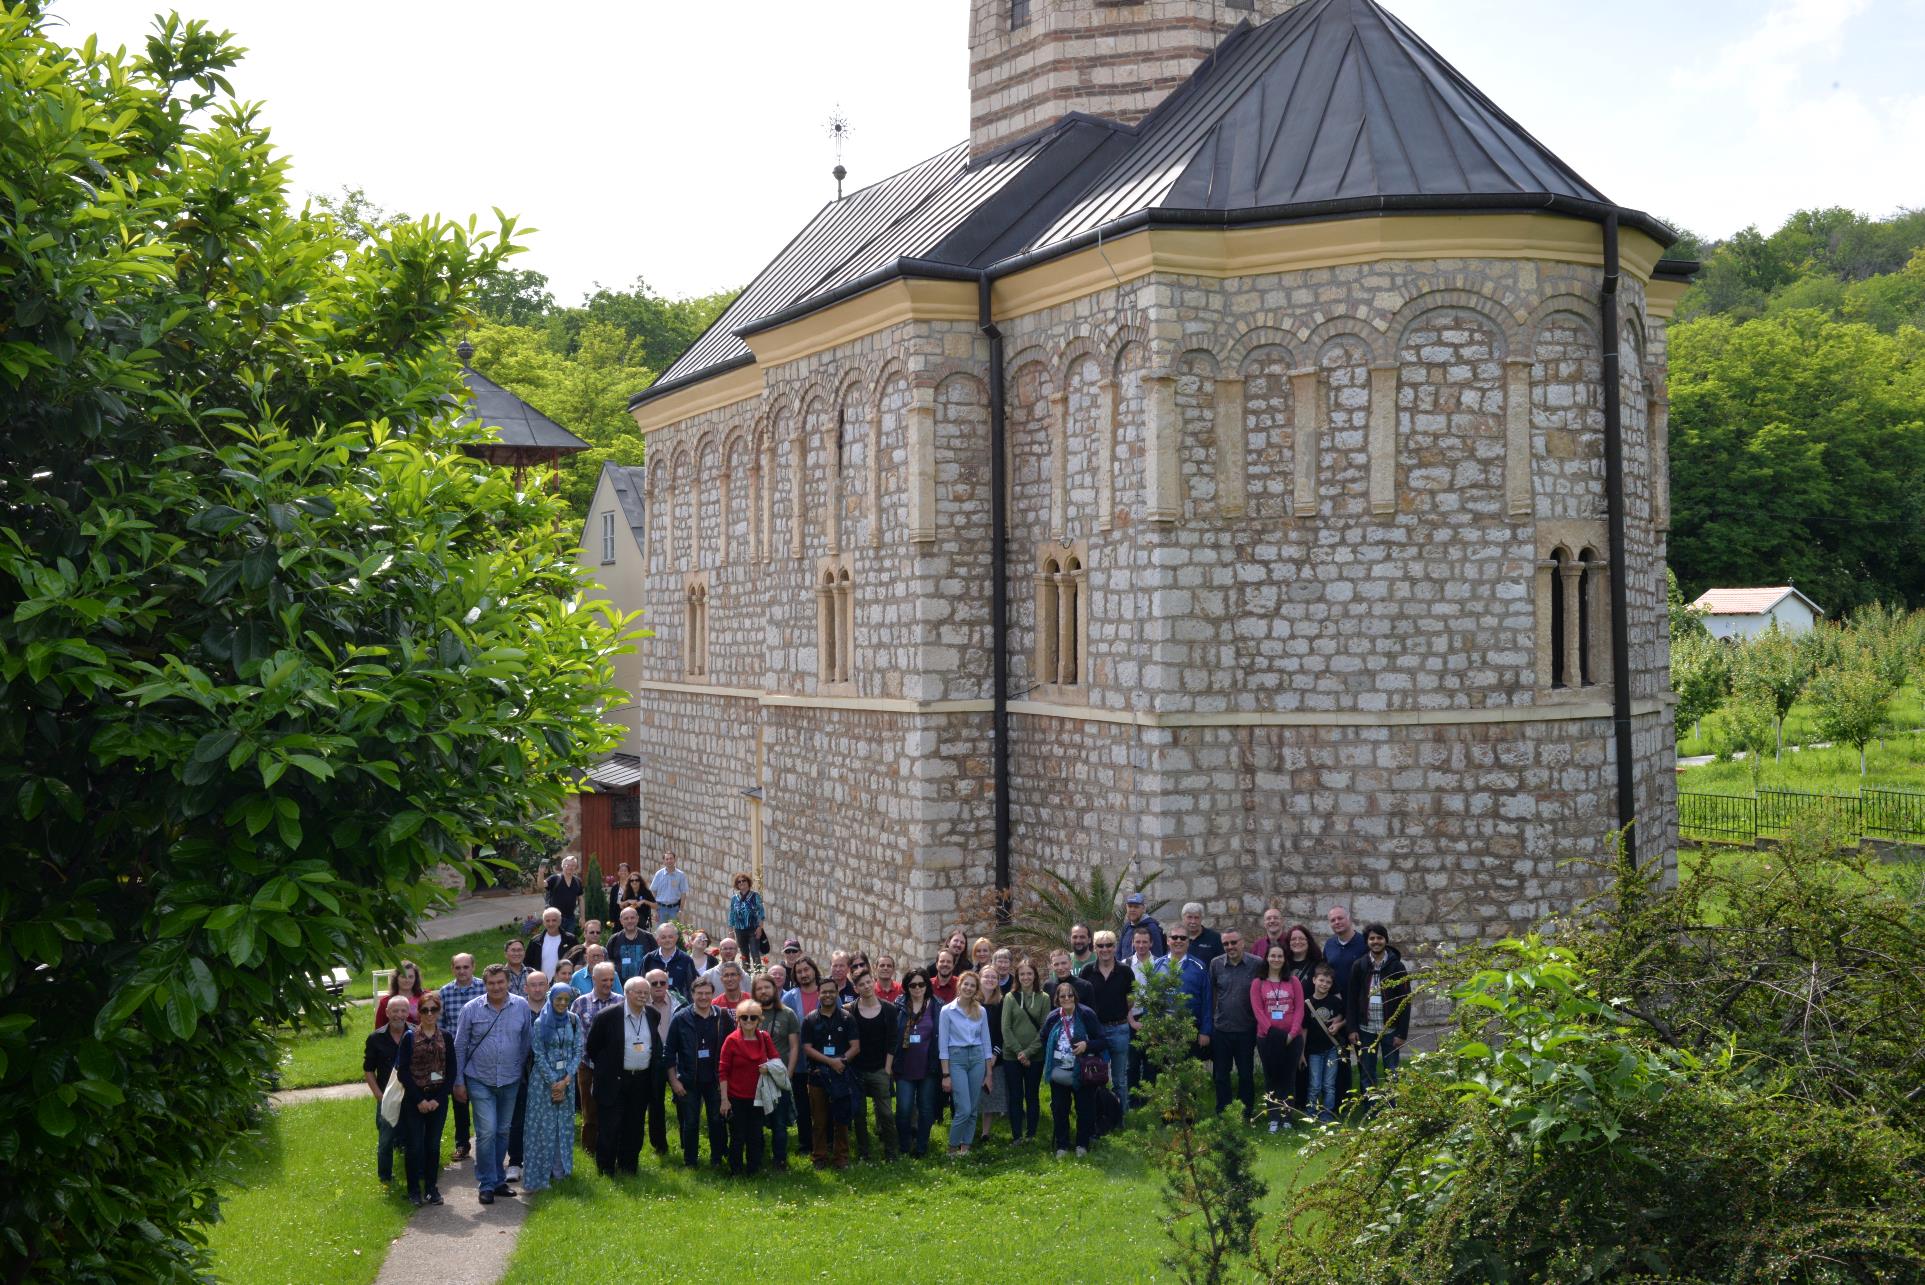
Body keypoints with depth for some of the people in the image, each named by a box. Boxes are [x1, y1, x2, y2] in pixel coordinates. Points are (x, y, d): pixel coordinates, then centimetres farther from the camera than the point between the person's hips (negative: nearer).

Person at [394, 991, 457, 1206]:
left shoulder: (446, 1038, 3)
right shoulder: (409, 1038, -3)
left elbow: (452, 1071, 3)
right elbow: (402, 1071, -5)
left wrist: (437, 1099, -7)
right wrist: (419, 1100, -11)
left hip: (438, 1099, 2)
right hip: (414, 1099, -2)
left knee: (433, 1145, 7)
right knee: (414, 1145, 2)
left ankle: (432, 1188, 18)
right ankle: (414, 1190, 13)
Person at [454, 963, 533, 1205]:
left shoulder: (522, 1006, -3)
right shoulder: (471, 1009, -6)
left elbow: (528, 1041, 7)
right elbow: (460, 1047, -1)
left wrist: (522, 1068, 4)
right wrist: (458, 1081, -1)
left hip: (510, 1081, 3)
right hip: (480, 1081, -3)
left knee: (503, 1131, 13)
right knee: (487, 1131, -10)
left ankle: (497, 1179, 25)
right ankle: (487, 1184, -1)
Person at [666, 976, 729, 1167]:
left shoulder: (723, 1018, -1)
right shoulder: (680, 1019, -5)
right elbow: (670, 1051, -3)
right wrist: (674, 1080, -7)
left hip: (715, 1080, 1)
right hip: (688, 1081, -1)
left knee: (717, 1121, 6)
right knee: (690, 1123, 7)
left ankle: (718, 1159, 20)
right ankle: (690, 1162, 18)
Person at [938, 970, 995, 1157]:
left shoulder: (981, 1011, 6)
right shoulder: (947, 1010, -4)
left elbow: (986, 1042, 10)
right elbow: (942, 1044, -4)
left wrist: (989, 1073, 8)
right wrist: (946, 1074, -8)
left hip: (977, 1058, 4)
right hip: (956, 1059, -4)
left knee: (972, 1110, 5)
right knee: (964, 1109, -11)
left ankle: (965, 1147, 15)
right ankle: (953, 1147, 6)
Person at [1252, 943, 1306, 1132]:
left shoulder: (1293, 981, 6)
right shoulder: (1258, 983, 4)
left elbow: (1299, 1009, 0)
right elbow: (1257, 1010, -3)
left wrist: (1292, 1033, -11)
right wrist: (1272, 1031, -14)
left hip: (1291, 1038, 0)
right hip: (1267, 1038, 0)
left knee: (1288, 1078, 4)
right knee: (1271, 1078, 3)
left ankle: (1287, 1118, 10)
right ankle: (1273, 1118, 7)